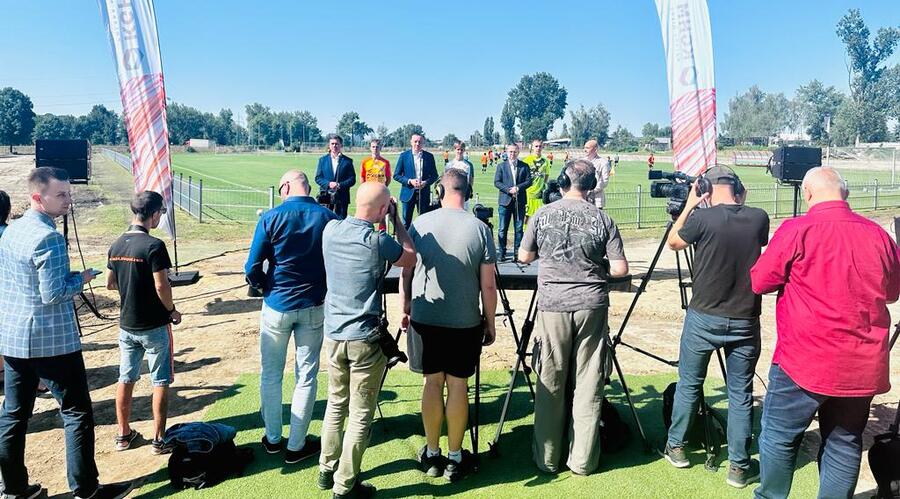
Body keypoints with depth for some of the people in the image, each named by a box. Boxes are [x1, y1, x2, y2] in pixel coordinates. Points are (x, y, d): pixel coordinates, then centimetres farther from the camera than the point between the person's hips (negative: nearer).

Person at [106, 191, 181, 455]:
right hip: (153, 326, -6)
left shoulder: (116, 245, 3)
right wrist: (172, 310, -5)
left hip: (126, 325, 6)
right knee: (160, 383, 5)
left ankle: (123, 434, 27)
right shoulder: (153, 245, -19)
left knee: (126, 380, 15)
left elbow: (110, 283, 11)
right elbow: (162, 286, -21)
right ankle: (159, 439, 11)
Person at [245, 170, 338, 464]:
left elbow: (253, 268, -11)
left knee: (270, 375, 16)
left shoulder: (271, 218, -11)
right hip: (314, 308, 1)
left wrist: (266, 287, 9)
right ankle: (296, 445, 18)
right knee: (306, 377, 10)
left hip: (277, 307, -1)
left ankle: (273, 438, 28)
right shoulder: (329, 218, -6)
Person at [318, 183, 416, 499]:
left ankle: (327, 470, 33)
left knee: (336, 404, 21)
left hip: (333, 333, 6)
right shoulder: (377, 242, -17)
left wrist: (386, 224, 16)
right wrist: (396, 221, 4)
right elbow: (410, 259, 1)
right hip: (364, 338, -6)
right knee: (360, 415, 6)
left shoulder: (331, 230, -1)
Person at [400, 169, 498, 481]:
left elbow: (406, 273, 3)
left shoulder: (420, 225, -4)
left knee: (433, 382, 13)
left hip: (424, 319, 2)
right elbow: (488, 285, -7)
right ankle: (455, 458, 20)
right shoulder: (480, 229, -9)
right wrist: (490, 324, 5)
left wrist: (406, 309, 18)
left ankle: (431, 454, 24)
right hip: (465, 323, -2)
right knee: (458, 385, 8)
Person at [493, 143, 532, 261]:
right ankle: (502, 253, 7)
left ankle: (517, 252, 11)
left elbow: (529, 181, 3)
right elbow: (497, 182, -1)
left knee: (519, 229, 3)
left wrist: (518, 187, -13)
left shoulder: (524, 166, 8)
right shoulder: (501, 166, 6)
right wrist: (509, 189, -14)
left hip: (520, 202, 1)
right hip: (505, 201, -1)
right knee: (503, 229, 0)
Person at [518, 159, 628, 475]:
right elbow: (620, 269, -2)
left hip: (552, 306, 0)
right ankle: (583, 461, 17)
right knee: (588, 386, 8)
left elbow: (524, 257, 11)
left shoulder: (542, 215, 0)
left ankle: (547, 458, 19)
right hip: (592, 306, 0)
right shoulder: (602, 219, -1)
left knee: (550, 386, 9)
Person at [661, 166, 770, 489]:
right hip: (744, 321, 2)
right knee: (740, 393, 11)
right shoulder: (758, 218, -4)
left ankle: (676, 447, 29)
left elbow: (673, 242, 5)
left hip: (703, 319, -2)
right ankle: (739, 466, 17)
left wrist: (689, 205, 11)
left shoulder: (702, 218, -13)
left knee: (689, 384, 15)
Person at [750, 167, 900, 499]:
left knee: (779, 438, 10)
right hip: (863, 366, 5)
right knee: (845, 444, 15)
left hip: (805, 361, -4)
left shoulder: (797, 230, -11)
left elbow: (759, 283, -4)